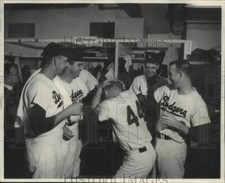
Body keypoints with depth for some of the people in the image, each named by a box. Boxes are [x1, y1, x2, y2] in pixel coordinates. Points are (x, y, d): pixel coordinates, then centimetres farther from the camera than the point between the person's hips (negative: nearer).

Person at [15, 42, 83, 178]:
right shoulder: (39, 85, -23)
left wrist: (61, 126, 4)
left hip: (55, 146, 9)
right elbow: (37, 126, -27)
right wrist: (68, 111, -23)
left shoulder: (49, 81, 8)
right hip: (43, 151, -9)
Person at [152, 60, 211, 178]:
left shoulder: (197, 103, -15)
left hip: (173, 149, -5)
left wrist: (176, 124, -21)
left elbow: (200, 137, -14)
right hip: (155, 143, 5)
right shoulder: (166, 90, -1)